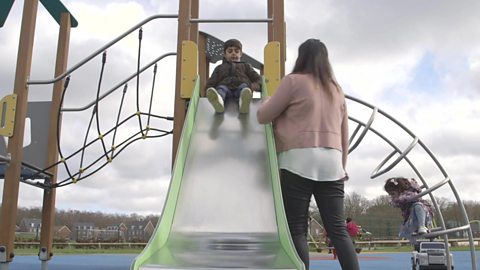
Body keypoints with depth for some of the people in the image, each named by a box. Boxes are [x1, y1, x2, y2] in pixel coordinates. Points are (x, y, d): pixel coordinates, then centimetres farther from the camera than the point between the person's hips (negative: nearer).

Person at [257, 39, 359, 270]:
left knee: (296, 229, -3)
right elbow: (344, 134, 22)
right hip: (331, 162, 5)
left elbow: (263, 117, 6)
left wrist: (269, 101, 27)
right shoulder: (336, 89, 19)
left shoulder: (294, 81, 3)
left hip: (299, 161, -5)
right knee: (338, 229, 5)